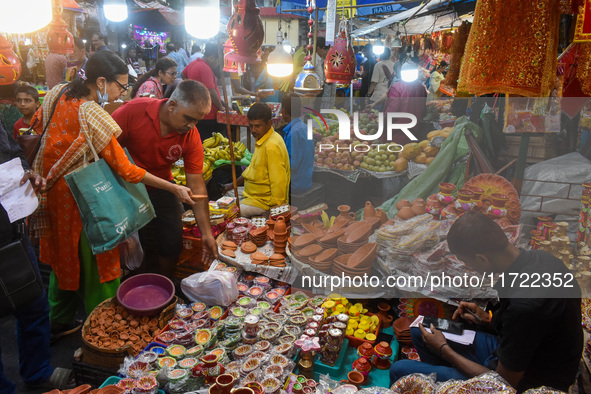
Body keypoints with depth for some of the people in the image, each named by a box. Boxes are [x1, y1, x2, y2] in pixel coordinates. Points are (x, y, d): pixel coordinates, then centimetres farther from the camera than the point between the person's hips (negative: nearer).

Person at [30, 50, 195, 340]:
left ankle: (59, 322, 40)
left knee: (62, 256, 23)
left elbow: (37, 125, 14)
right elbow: (126, 170, -25)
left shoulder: (59, 93, -2)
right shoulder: (93, 116, -26)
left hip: (52, 190, 9)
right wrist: (174, 188, -24)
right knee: (95, 264, 6)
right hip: (79, 197, -9)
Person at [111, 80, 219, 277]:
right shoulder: (133, 111, -26)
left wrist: (206, 233, -15)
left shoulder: (191, 137, -17)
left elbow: (197, 186, -14)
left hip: (161, 186, 3)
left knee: (172, 243, 1)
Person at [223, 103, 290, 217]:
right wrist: (233, 185, 27)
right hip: (253, 195, 10)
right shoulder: (261, 139, 8)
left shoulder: (272, 146, -24)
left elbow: (279, 182, -26)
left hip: (264, 202, -10)